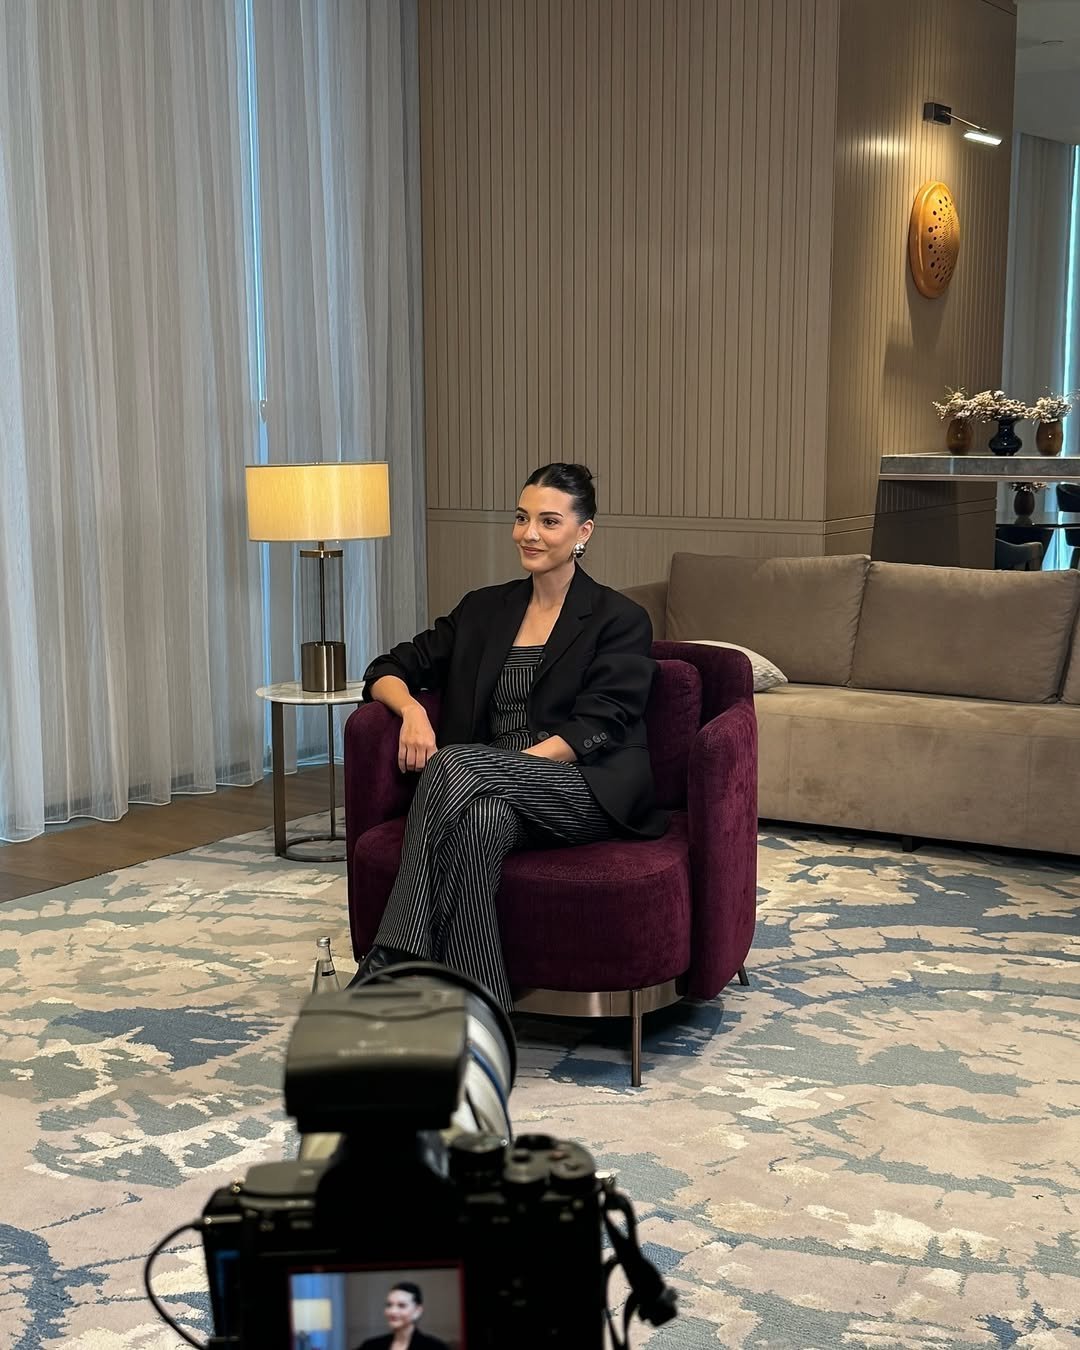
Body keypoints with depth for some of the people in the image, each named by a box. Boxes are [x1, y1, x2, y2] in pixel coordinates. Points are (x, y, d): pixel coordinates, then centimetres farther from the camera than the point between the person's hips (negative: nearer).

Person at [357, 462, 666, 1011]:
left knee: (457, 764, -33)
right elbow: (389, 670, 18)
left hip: (586, 794, -3)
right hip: (496, 795, 4)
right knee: (480, 820, -37)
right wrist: (411, 708, -8)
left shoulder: (620, 620, 3)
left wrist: (493, 768, -22)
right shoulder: (484, 609, 18)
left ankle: (390, 966, -36)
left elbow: (593, 729, -9)